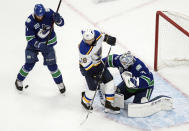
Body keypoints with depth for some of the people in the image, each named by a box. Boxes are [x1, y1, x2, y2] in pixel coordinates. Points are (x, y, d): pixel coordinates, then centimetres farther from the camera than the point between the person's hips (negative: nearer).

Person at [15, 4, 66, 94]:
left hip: (48, 43, 1)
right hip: (34, 43, -1)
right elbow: (29, 38, -21)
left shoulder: (49, 13, -20)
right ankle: (19, 80, 21)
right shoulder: (30, 21, -25)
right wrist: (39, 46, -34)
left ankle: (60, 83, 22)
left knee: (52, 65, 2)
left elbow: (61, 23, -13)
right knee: (29, 64, -4)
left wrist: (58, 19, -36)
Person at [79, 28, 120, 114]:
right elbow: (87, 65, -27)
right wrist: (95, 74, -26)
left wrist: (108, 38, 13)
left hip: (98, 63, 7)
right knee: (93, 88, -8)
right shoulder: (84, 49, -35)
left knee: (109, 81, 2)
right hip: (87, 67, -7)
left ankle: (108, 105, 11)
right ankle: (85, 101, 25)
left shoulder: (97, 34, -20)